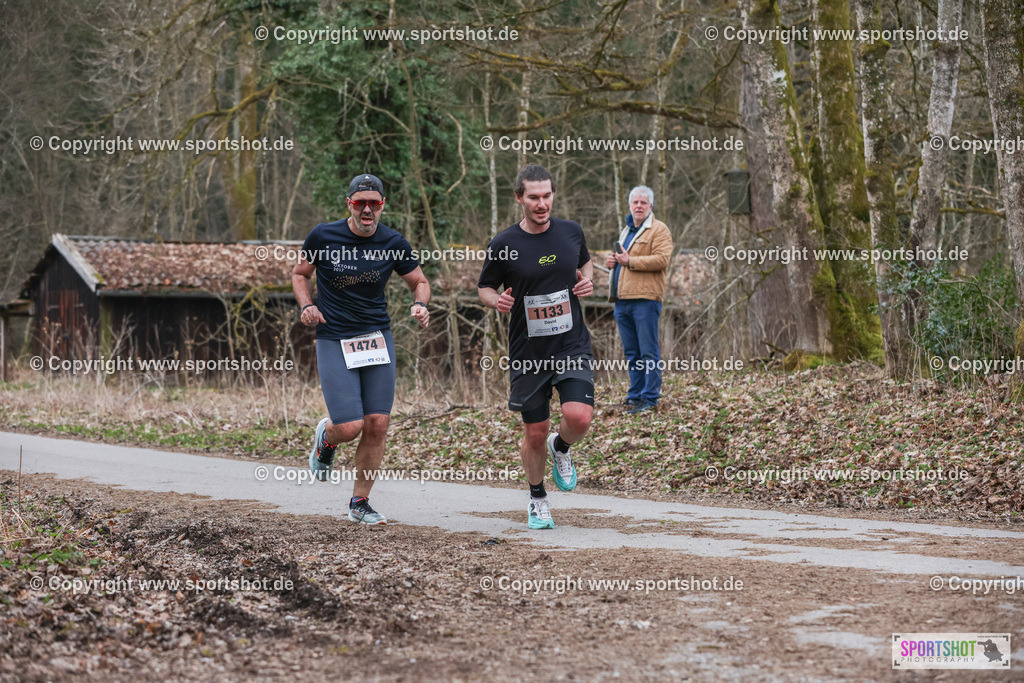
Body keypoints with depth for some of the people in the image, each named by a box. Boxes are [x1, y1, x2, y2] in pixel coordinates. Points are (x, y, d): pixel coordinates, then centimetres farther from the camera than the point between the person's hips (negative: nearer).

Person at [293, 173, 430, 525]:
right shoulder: (323, 236, -6)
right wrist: (306, 305, -8)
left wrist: (420, 304, -9)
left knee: (377, 424, -2)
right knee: (350, 427, -12)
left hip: (378, 337, 2)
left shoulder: (393, 243, -1)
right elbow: (299, 273, 10)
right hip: (333, 340, -2)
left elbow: (419, 281, 12)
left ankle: (360, 503, 16)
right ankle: (325, 438, 27)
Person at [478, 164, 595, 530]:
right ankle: (537, 499, 30)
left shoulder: (571, 232, 2)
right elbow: (485, 287, 6)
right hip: (528, 351, -1)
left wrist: (587, 281, 1)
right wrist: (496, 300, -16)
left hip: (572, 346, 1)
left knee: (579, 417, -19)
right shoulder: (504, 245, -6)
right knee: (535, 434, 5)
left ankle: (561, 448, 18)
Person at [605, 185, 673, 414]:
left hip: (645, 299, -8)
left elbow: (662, 259, -16)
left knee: (648, 351, -5)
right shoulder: (626, 231, 23)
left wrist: (630, 261, -15)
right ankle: (635, 394, 18)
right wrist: (613, 261, 13)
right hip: (622, 300, 8)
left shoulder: (659, 230, -3)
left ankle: (650, 397, -3)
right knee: (631, 352, 12)